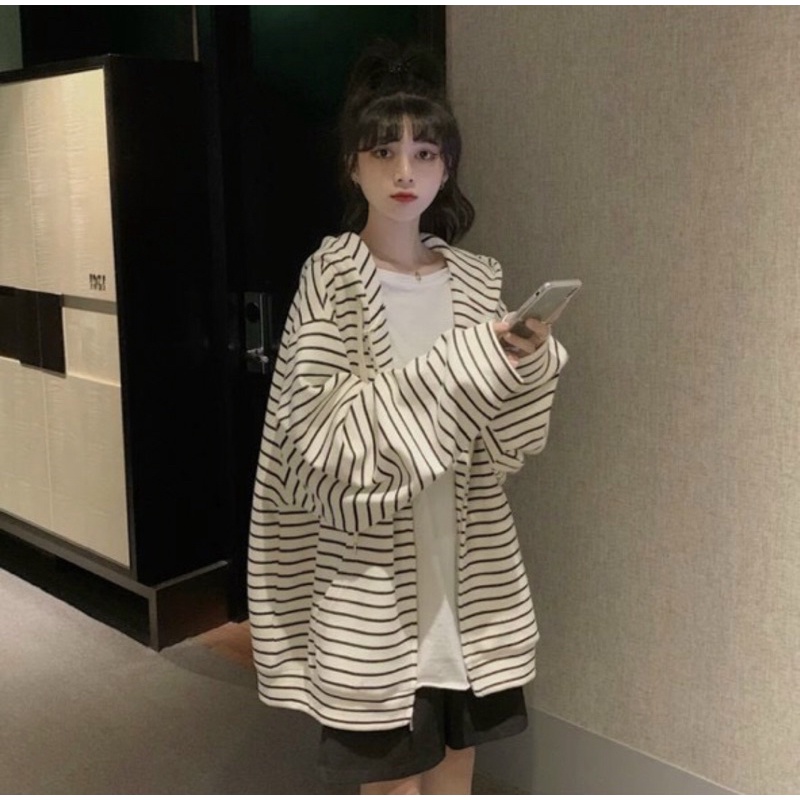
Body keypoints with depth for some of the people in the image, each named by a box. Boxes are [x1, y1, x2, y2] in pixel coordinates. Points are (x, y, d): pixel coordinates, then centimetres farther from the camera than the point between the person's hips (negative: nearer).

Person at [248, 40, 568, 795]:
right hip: (370, 578, -4)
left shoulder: (476, 279, 4)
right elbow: (332, 434, -19)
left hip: (467, 569, 5)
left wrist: (526, 363, -17)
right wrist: (467, 362, -24)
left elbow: (499, 447, 2)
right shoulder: (330, 277, -9)